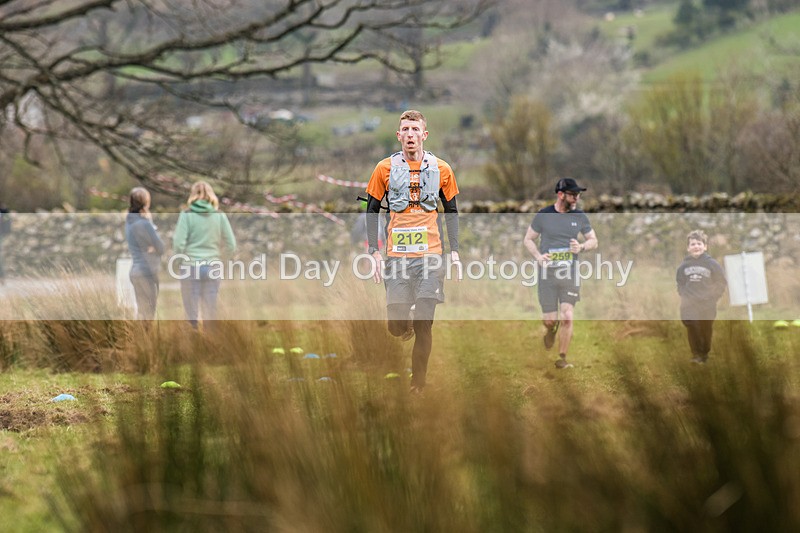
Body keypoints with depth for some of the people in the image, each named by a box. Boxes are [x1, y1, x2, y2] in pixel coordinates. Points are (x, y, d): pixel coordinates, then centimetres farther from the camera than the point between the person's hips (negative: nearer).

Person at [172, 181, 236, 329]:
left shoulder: (187, 215, -4)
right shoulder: (219, 215, 3)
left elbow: (178, 245, -10)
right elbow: (231, 246, 2)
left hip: (190, 267, -2)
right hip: (212, 267, 2)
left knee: (192, 316, 3)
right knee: (210, 315, 8)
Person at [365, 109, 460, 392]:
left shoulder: (441, 169, 7)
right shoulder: (385, 168, 5)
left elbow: (451, 212, 15)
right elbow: (372, 210, 9)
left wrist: (454, 252, 6)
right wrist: (374, 252, 0)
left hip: (430, 255, 0)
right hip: (396, 255, 0)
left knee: (423, 325, -6)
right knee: (396, 326, -5)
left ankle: (418, 386, 4)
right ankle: (406, 326, 32)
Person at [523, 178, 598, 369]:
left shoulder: (579, 217, 4)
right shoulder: (543, 215, -2)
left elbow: (593, 241, 13)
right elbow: (528, 239, 7)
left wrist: (581, 247, -10)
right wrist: (538, 256, -11)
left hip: (570, 274, 1)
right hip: (547, 274, -1)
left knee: (567, 317, -9)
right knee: (549, 320, 0)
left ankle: (562, 358, 5)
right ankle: (551, 328, 39)